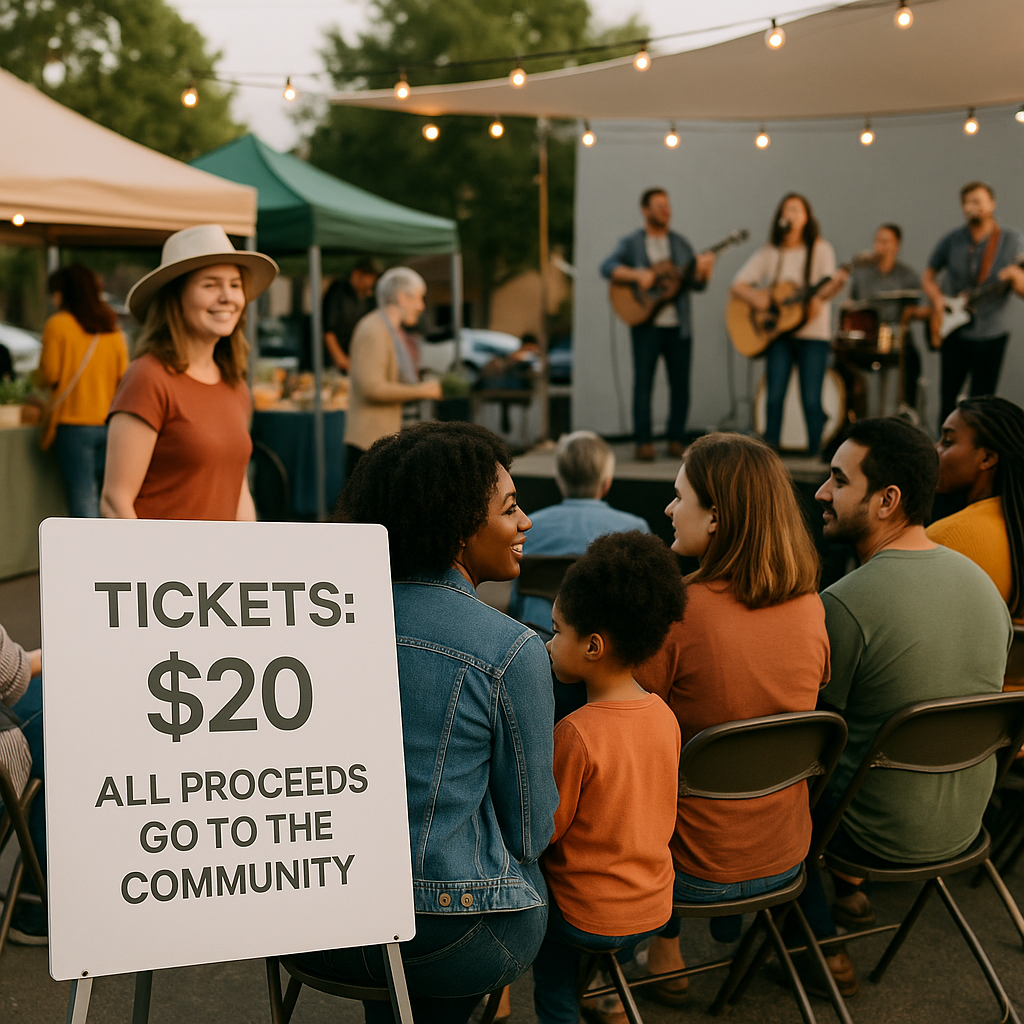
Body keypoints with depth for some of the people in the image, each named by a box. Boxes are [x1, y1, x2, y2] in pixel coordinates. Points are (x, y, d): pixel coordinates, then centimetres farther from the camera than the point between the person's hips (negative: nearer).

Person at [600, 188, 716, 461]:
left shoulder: (680, 244, 14)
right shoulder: (631, 243, 5)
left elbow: (697, 285, 9)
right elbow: (607, 267, -9)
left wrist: (703, 270, -13)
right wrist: (637, 275, -22)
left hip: (678, 325, 3)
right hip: (646, 324, -3)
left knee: (680, 384, 2)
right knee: (643, 382, -5)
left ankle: (676, 440, 12)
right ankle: (644, 442, 1)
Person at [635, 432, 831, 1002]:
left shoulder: (677, 612, -24)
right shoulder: (811, 607, -7)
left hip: (696, 870, -5)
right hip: (787, 858, 5)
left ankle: (665, 952, 33)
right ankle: (733, 933, 44)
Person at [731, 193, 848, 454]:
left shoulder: (820, 249, 3)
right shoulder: (769, 253, 9)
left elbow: (825, 289, -9)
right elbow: (736, 286, 6)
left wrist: (836, 284, -32)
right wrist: (754, 298, -15)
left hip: (812, 333, -2)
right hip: (778, 332, 2)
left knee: (811, 400, -6)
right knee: (774, 397, -5)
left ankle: (816, 453, 4)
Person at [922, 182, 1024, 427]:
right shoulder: (951, 241, 1)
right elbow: (928, 277, 13)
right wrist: (938, 299, -7)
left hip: (991, 335, -2)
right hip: (954, 333, 2)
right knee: (949, 403, 5)